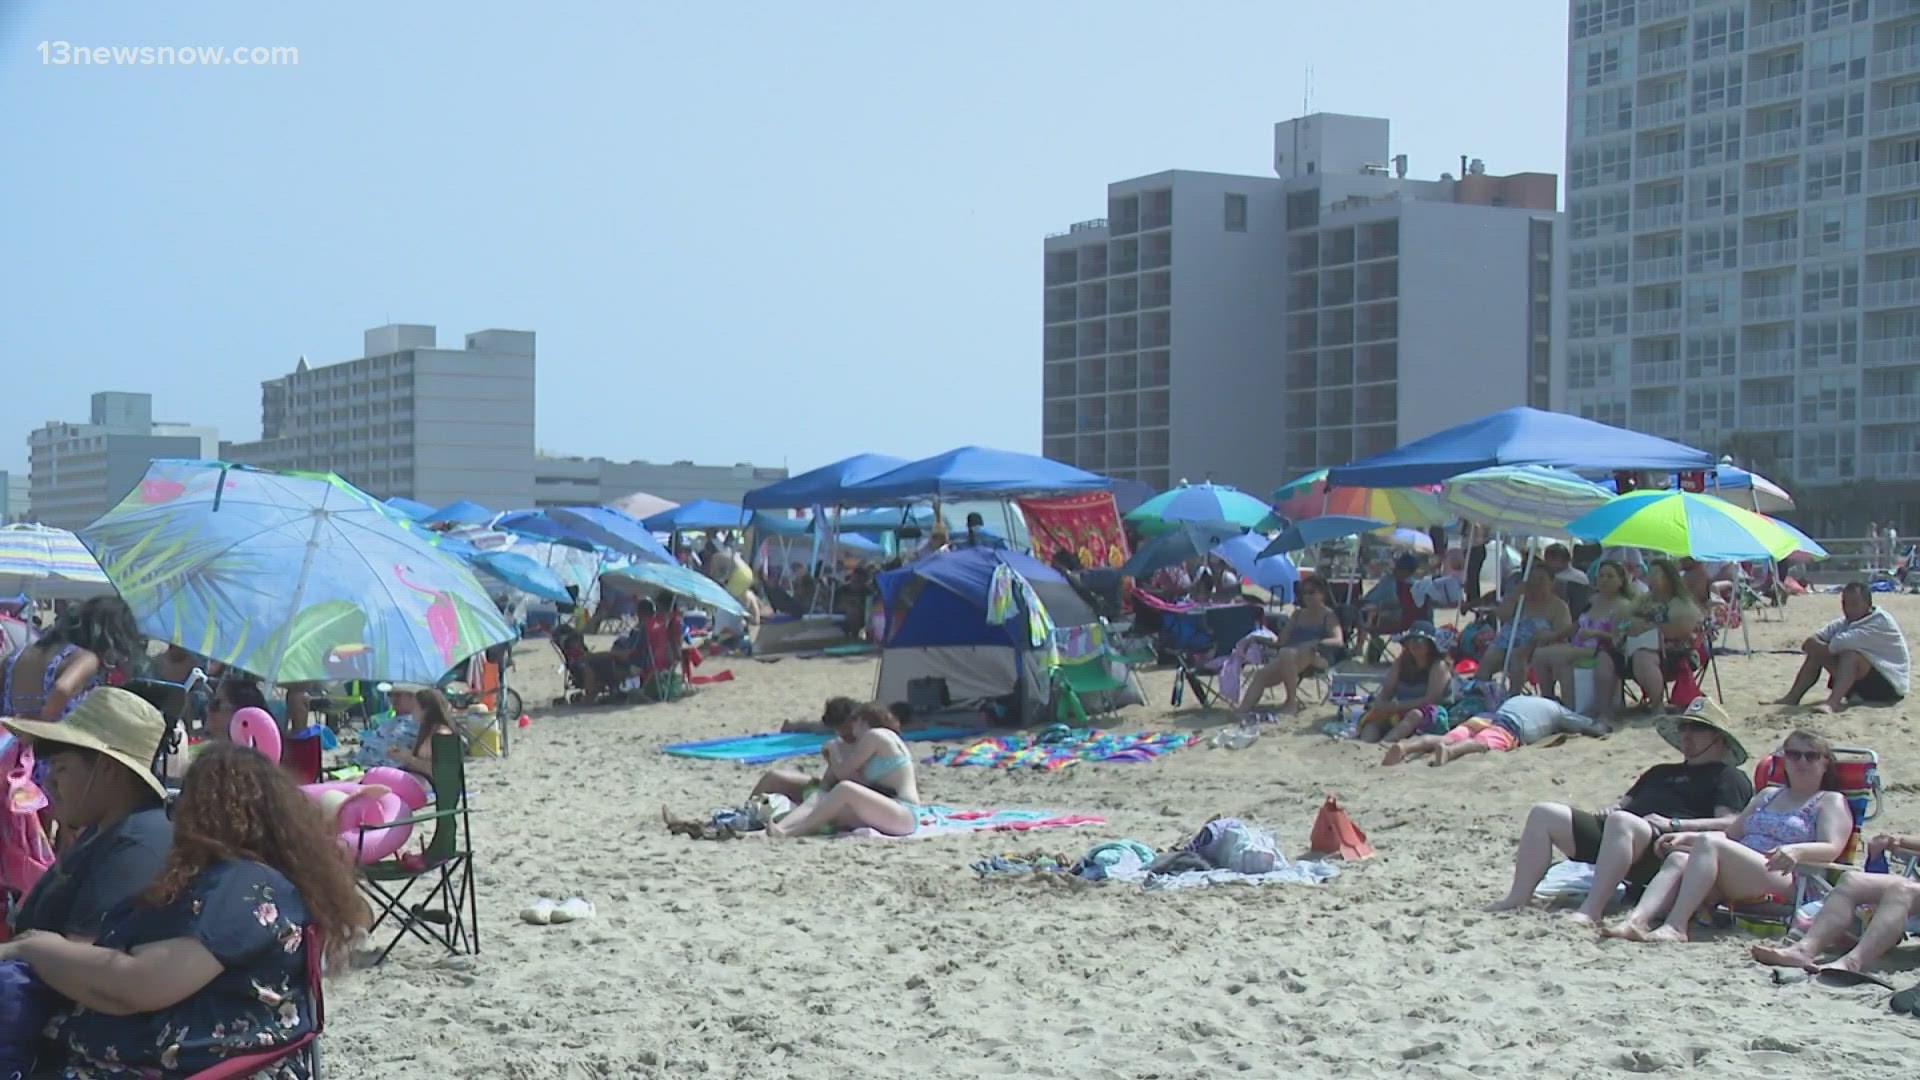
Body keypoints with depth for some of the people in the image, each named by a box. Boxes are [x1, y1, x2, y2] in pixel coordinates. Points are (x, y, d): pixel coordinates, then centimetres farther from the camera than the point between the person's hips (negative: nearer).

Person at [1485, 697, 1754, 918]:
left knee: (1621, 821, -40)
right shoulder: (1661, 772, 36)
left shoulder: (1728, 777, 12)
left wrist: (1674, 825, -14)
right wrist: (1609, 809, 10)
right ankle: (1519, 898, -16)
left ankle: (1591, 911, -48)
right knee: (1544, 814, -5)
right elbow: (1625, 801, 34)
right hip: (1610, 832, 8)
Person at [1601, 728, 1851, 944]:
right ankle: (1637, 921, -44)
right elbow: (1732, 831, 33)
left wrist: (1796, 850, -26)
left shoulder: (1831, 801, 12)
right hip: (1735, 882, 6)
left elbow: (1831, 849, -4)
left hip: (1783, 880, -6)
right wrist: (1685, 836, 17)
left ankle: (1675, 925, -43)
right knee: (1677, 859, -21)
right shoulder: (1769, 795, 32)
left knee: (1709, 842, -30)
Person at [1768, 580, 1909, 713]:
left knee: (1850, 654, -33)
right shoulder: (1848, 622, 7)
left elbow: (1843, 642, -30)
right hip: (1861, 684, 8)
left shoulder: (1881, 622, -19)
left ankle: (1832, 702, -51)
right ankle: (1792, 697, -9)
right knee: (1817, 651, -2)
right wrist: (1815, 644, -25)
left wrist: (1817, 646, -15)